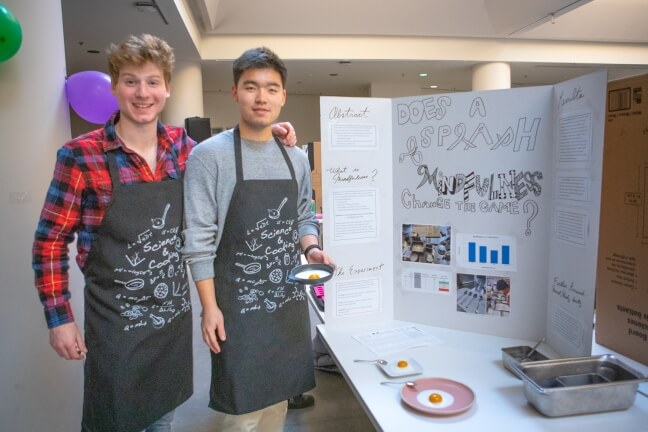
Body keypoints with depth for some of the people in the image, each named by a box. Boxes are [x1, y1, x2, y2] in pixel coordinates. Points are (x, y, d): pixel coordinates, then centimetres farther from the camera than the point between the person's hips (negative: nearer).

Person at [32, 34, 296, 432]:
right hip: (116, 320, -4)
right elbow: (50, 241, -7)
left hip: (175, 312, 4)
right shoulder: (81, 155, -14)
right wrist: (59, 318, -8)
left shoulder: (182, 145, -1)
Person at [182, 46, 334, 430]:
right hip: (238, 305, -5)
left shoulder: (297, 158, 7)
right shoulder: (209, 155, -10)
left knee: (279, 397, 18)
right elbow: (199, 238, -11)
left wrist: (311, 248, -4)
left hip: (290, 299, 5)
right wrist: (210, 307, -13)